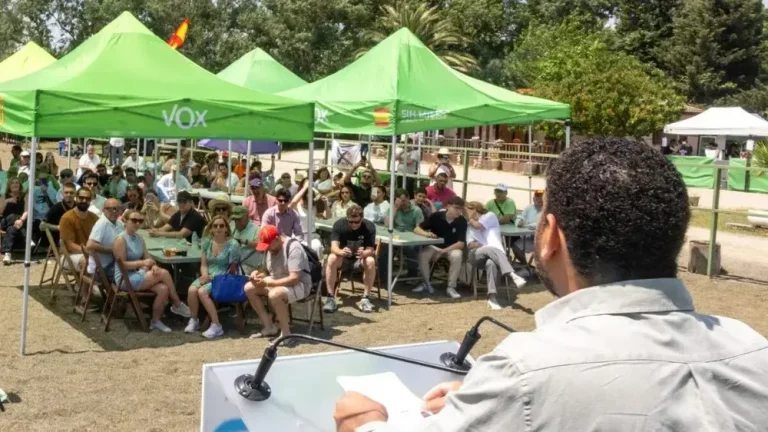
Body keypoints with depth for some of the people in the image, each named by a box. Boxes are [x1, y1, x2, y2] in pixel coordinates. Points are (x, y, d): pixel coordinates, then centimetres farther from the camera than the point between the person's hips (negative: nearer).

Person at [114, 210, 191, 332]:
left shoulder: (139, 238, 13)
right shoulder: (121, 239, -12)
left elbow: (147, 257, 10)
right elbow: (122, 264, -17)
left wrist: (153, 266, -13)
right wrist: (142, 263, -25)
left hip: (138, 275, 8)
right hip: (126, 279, -8)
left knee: (163, 289, -20)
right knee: (164, 273, -21)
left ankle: (156, 321, -6)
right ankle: (178, 305, -4)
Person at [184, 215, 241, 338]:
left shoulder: (233, 244, -10)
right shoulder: (207, 241, 7)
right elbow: (203, 264, 10)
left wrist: (212, 277, -15)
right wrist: (205, 275, -13)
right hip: (208, 276, 5)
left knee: (202, 291, -30)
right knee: (192, 289, -25)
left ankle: (216, 326, -23)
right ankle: (193, 320, -3)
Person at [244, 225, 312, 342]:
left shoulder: (293, 248, -24)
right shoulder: (272, 248, 4)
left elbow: (294, 279, -30)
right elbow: (271, 272, 14)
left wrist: (267, 283, -29)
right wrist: (258, 274, -9)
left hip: (299, 285, -9)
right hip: (277, 283, 9)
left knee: (274, 295, -37)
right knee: (249, 288, -1)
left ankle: (286, 334, -21)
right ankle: (269, 327, 3)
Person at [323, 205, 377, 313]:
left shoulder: (369, 226, -15)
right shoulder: (339, 224, -16)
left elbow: (370, 249, -18)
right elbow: (334, 247, -24)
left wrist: (363, 253, -43)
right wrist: (341, 252, -48)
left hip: (360, 259, 0)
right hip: (343, 258, 0)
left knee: (370, 261, -33)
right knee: (331, 259, -32)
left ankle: (365, 299, -25)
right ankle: (331, 298, -29)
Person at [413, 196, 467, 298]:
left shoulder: (462, 221, -14)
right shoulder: (436, 216, -14)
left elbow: (461, 243, -19)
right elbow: (417, 229, -11)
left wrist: (443, 251, -29)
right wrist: (426, 233, -33)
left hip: (452, 248, -1)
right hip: (434, 246, 1)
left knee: (457, 256, -34)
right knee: (422, 254, -30)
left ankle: (451, 287, -18)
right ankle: (427, 283, -7)